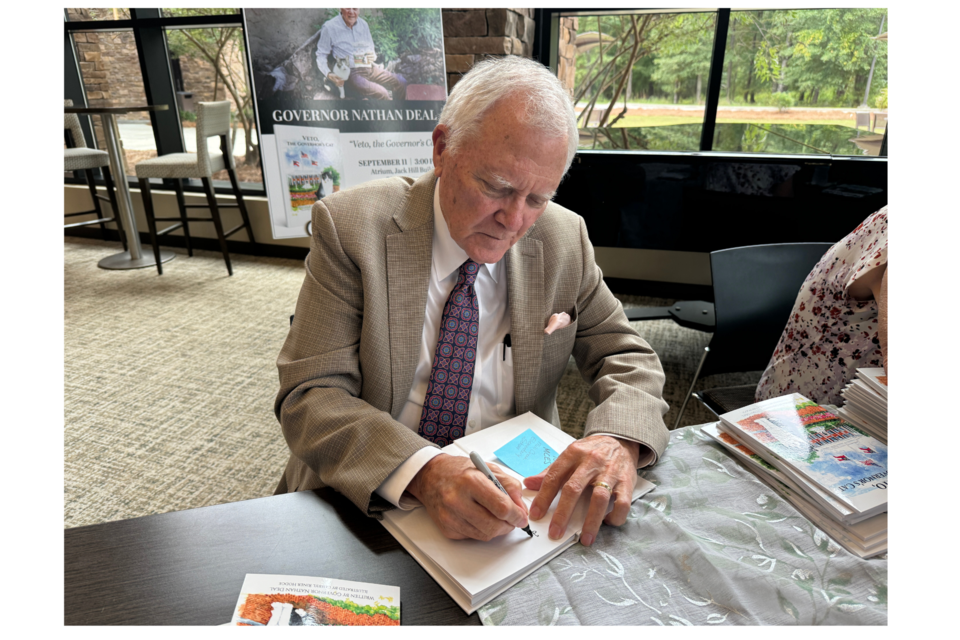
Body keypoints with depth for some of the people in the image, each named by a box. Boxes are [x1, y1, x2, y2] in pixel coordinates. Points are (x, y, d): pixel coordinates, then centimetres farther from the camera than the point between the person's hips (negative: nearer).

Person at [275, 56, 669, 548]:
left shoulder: (564, 240, -3)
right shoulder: (352, 226, -11)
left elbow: (628, 358, 4)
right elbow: (309, 395, -14)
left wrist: (618, 437, -19)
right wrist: (421, 472, -31)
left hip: (510, 499, 2)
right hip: (368, 502, -1)